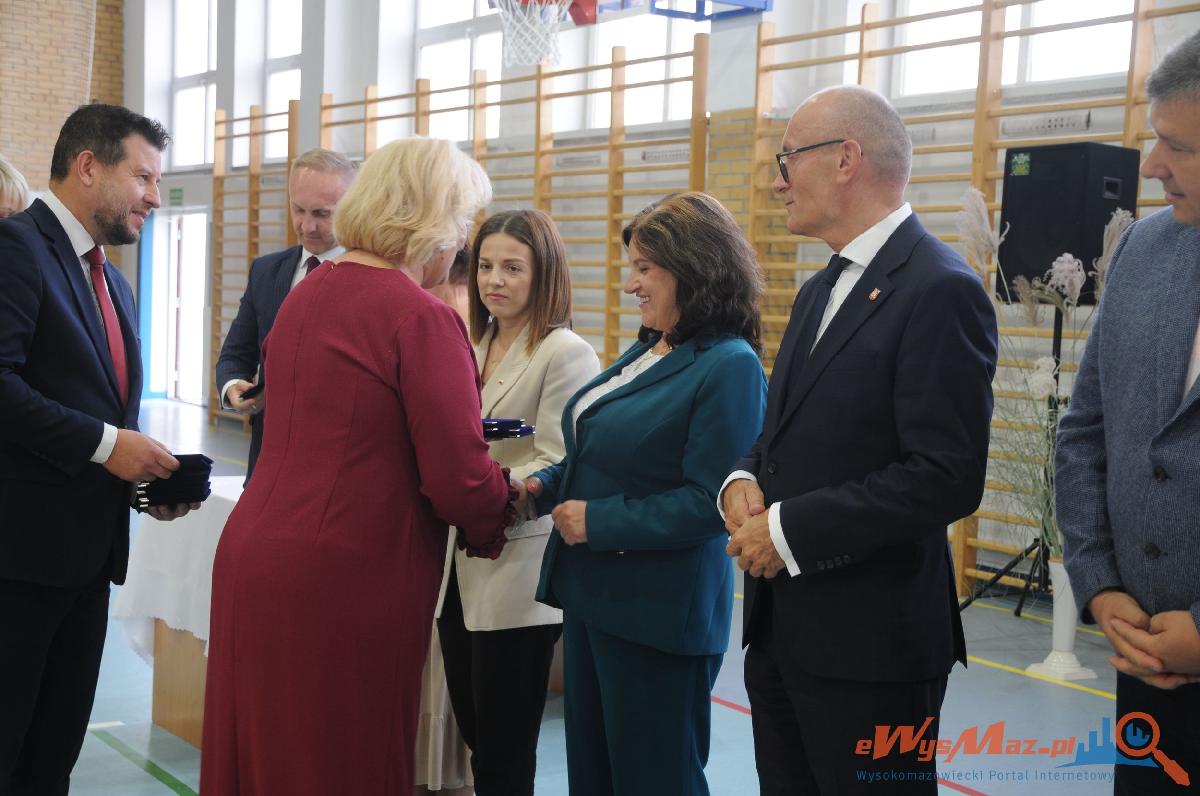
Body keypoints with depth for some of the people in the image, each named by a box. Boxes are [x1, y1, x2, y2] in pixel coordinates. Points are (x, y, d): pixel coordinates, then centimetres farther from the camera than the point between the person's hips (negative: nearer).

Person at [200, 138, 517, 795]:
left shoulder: (304, 293, 8)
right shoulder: (423, 320, -16)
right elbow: (461, 482, -16)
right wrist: (499, 513, 4)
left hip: (250, 561, 8)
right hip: (345, 583, -7)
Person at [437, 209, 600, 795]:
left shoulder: (566, 353, -10)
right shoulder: (476, 344, 13)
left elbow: (556, 469, -18)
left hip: (516, 568, -7)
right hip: (461, 564, 7)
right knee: (473, 730, 17)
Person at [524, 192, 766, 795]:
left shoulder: (729, 366, -17)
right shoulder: (647, 350, 10)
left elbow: (709, 500, -23)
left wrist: (599, 522, -20)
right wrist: (544, 486, 1)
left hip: (656, 613, -9)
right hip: (592, 596, 9)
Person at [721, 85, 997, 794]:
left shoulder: (940, 290, -16)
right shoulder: (821, 290, 14)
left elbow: (948, 477, -22)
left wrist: (790, 531, -18)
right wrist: (746, 478, -1)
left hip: (870, 642, -8)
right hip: (781, 629, 9)